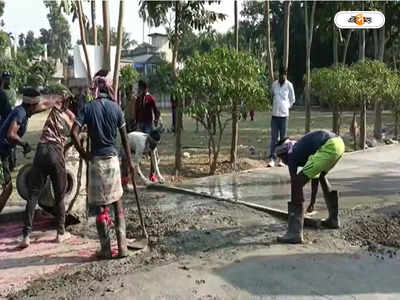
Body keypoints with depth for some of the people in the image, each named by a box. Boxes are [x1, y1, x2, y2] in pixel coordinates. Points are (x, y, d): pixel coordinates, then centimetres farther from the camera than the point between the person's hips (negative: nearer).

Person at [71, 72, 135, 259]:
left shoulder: (88, 108, -4)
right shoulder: (115, 108, 1)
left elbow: (74, 133, -15)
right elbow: (124, 138, 4)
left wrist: (83, 153, -2)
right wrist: (130, 162, 10)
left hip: (96, 160, -2)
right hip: (113, 159, 2)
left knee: (100, 206, 6)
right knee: (117, 201, 13)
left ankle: (106, 250, 14)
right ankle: (122, 247, 14)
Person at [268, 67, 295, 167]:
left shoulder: (289, 85, -1)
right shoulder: (274, 84, 5)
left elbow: (292, 99, 9)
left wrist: (287, 106, 2)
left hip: (284, 115, -2)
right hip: (274, 114, 2)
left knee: (283, 138, 3)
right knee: (274, 137, 0)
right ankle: (272, 158, 0)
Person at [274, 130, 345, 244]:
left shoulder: (292, 155, 11)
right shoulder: (302, 148, 33)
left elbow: (294, 183, 14)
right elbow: (315, 177, 41)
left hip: (328, 147, -10)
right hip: (339, 142, 10)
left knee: (298, 183, -4)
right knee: (322, 176, 33)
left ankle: (295, 233, -8)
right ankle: (333, 219, 40)